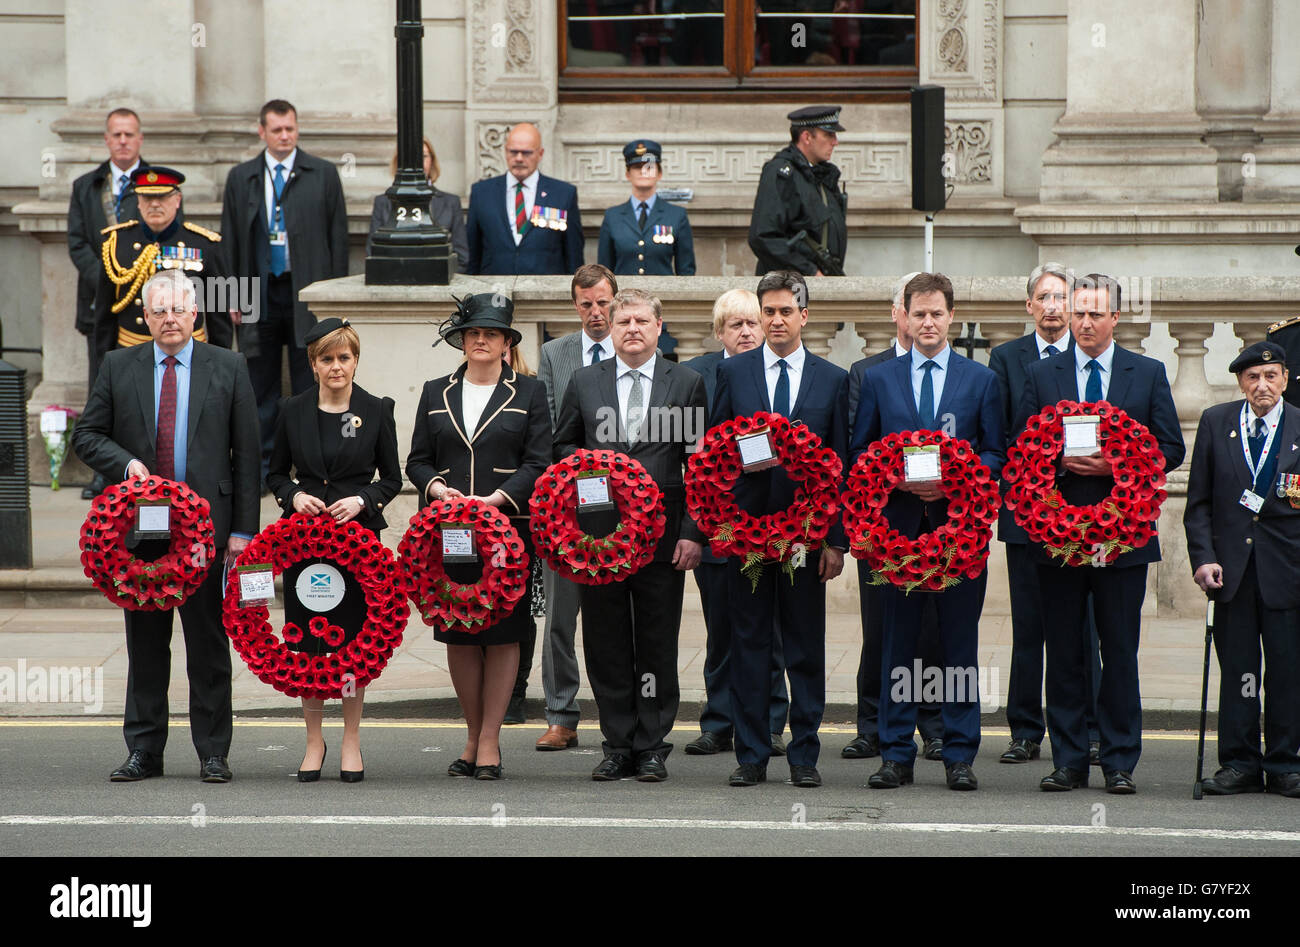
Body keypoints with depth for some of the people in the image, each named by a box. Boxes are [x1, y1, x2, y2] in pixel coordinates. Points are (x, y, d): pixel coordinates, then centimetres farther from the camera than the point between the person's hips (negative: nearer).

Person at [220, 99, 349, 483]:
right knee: (261, 385, 5)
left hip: (307, 293, -1)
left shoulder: (323, 174, 5)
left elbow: (338, 236, 4)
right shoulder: (240, 178, 9)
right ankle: (261, 464, 12)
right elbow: (230, 240, 9)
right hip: (259, 292, 2)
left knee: (309, 382, 1)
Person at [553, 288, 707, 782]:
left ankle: (652, 747, 9)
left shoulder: (687, 383, 5)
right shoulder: (584, 382, 10)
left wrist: (693, 532, -5)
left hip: (662, 532, -2)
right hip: (599, 531, 2)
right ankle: (618, 746, 11)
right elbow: (562, 447, 17)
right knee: (606, 644, 3)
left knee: (658, 645, 2)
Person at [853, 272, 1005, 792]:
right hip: (898, 527, 1)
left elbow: (995, 452, 6)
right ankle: (896, 754, 8)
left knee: (960, 643, 1)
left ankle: (959, 756, 6)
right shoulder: (878, 379, 11)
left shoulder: (981, 379, 9)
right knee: (897, 642, 2)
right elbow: (859, 452, 10)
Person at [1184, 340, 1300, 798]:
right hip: (1232, 565, 1)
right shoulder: (1215, 422, 7)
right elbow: (1198, 501, 6)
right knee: (1236, 669, 3)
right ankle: (1239, 764, 10)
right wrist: (1203, 557, -3)